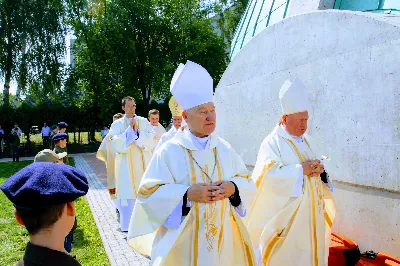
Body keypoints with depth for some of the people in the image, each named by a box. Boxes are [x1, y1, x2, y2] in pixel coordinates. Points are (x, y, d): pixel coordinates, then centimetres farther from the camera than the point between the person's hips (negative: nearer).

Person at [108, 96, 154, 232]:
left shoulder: (143, 122, 8)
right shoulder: (117, 124, 4)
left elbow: (151, 139, -2)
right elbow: (116, 143, -8)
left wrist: (138, 131, -12)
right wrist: (130, 130, -11)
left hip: (141, 163, 1)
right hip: (125, 165, -1)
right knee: (127, 194, -1)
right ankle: (128, 225, 10)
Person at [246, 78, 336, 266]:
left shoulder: (307, 141, 12)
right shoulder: (272, 143, -11)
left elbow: (327, 163, 14)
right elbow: (269, 175, -24)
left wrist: (321, 166, -9)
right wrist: (301, 170, -20)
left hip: (311, 212, 7)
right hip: (286, 215, -7)